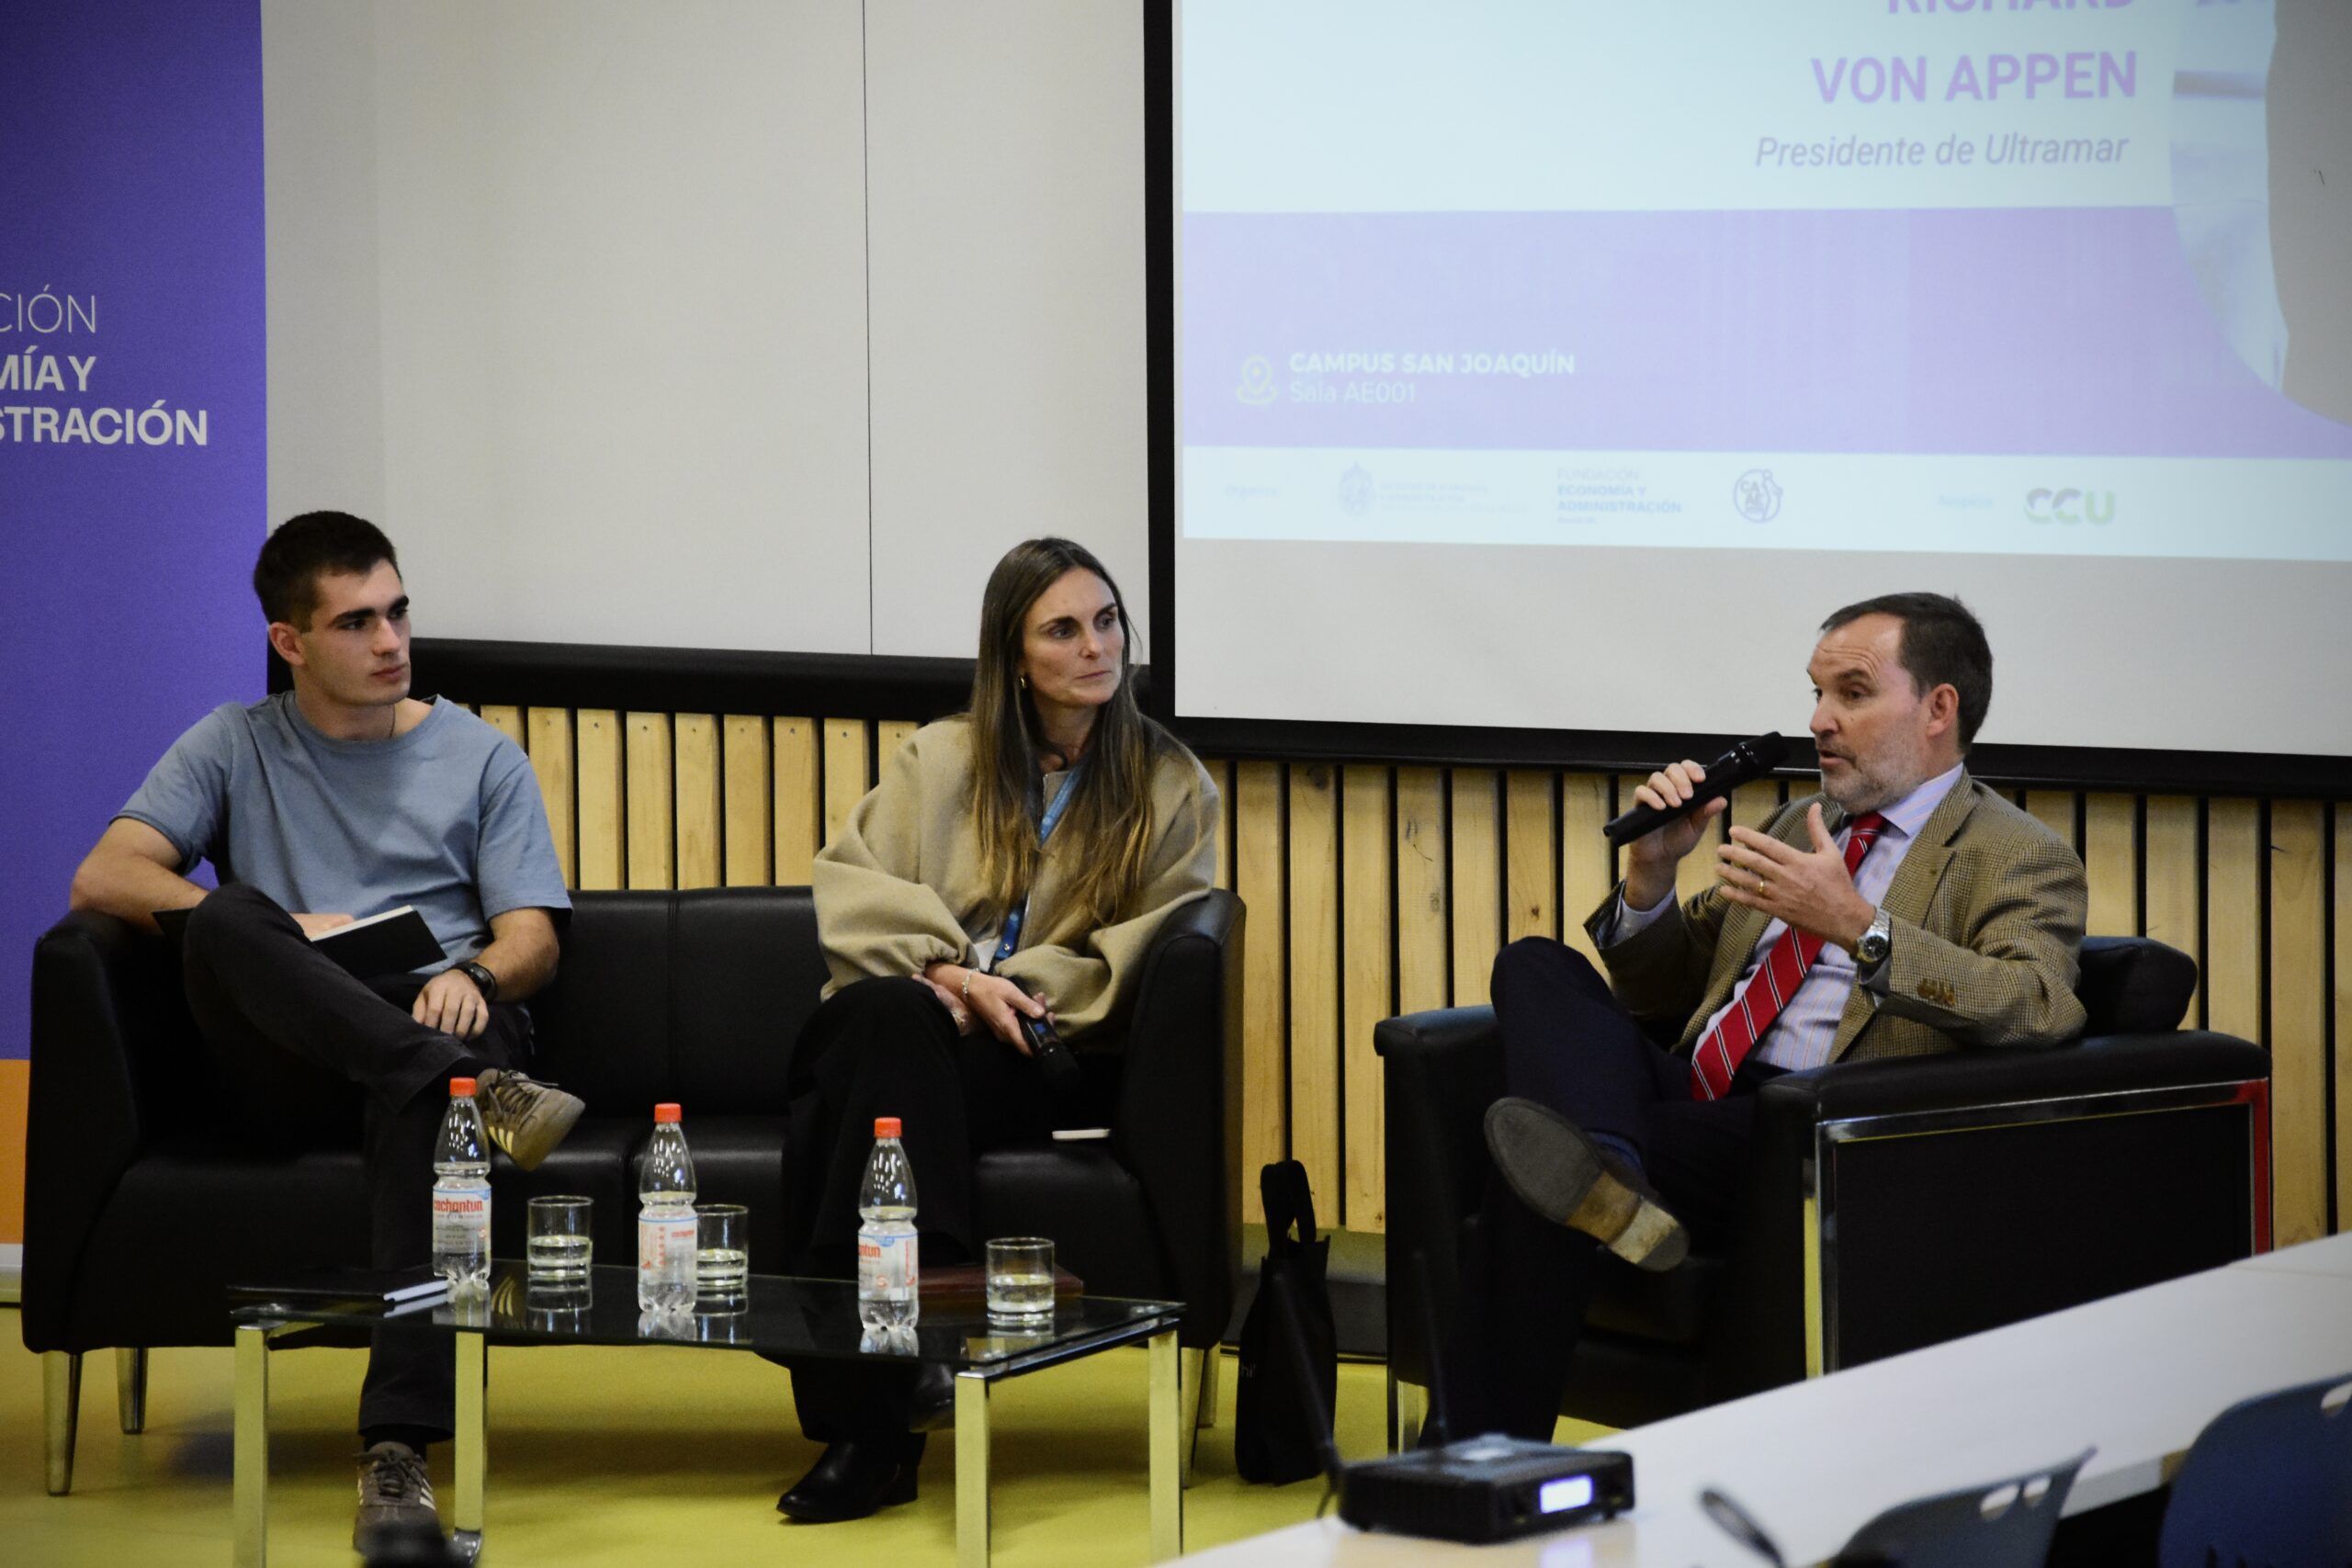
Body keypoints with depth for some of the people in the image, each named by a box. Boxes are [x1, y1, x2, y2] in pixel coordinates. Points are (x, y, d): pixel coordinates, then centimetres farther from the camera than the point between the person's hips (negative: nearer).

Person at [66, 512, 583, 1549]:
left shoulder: (480, 756, 20)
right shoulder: (235, 746, 18)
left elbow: (532, 939, 10)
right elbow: (103, 878, 4)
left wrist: (474, 973, -16)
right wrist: (276, 931, -10)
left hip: (439, 1022, 0)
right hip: (290, 1073, 0)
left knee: (420, 1108, -40)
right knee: (227, 916, -32)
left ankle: (398, 1452, -51)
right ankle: (478, 1093, -43)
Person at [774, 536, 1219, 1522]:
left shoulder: (1170, 788, 12)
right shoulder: (943, 758, 16)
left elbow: (1143, 961, 4)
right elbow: (844, 887, 4)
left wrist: (1008, 985, -11)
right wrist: (946, 973, -14)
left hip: (1038, 1066, -2)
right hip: (899, 1039, 2)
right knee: (888, 1013, -38)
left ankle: (866, 1412, -33)